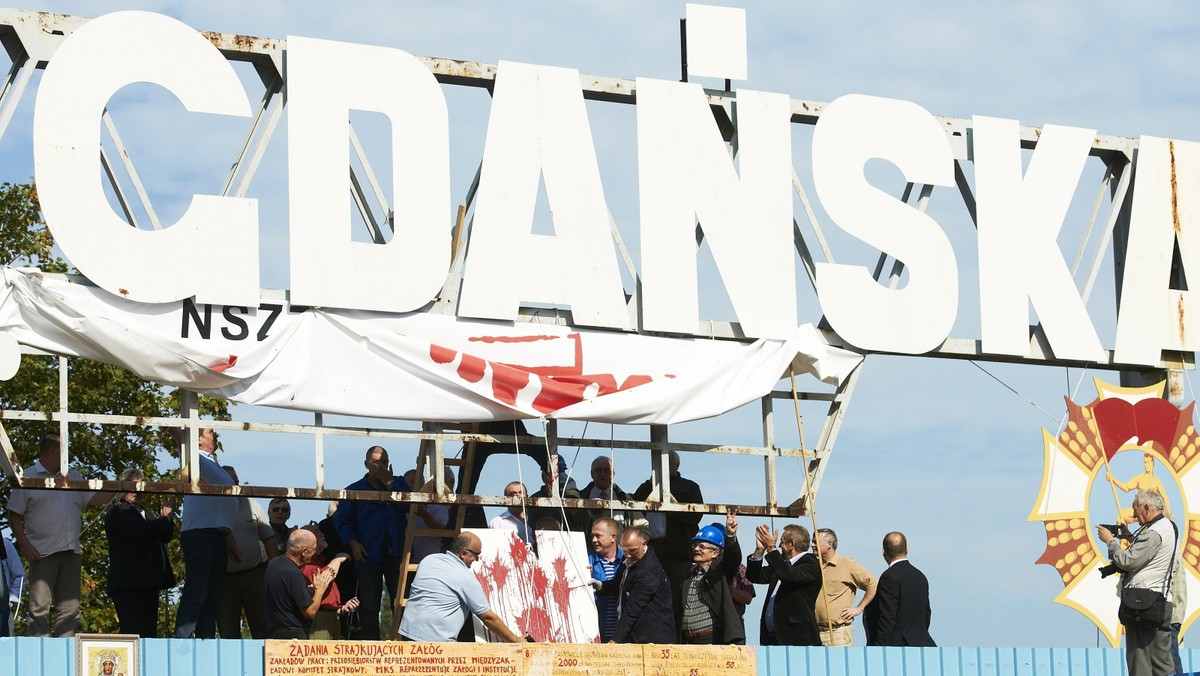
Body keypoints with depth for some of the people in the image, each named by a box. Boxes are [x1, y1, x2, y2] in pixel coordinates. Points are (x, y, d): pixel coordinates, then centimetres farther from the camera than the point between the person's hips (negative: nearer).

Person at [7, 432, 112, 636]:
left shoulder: (73, 477, 18)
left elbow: (94, 499, 14)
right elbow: (14, 517, 1)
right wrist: (25, 545, -10)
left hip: (71, 553, 6)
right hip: (43, 553, -6)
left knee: (69, 609, 4)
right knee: (40, 608, -9)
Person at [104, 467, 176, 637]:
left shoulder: (143, 512, 27)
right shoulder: (117, 511, -2)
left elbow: (166, 537, 23)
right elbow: (142, 530, -17)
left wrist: (165, 518, 4)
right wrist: (165, 520, -2)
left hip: (147, 582, 9)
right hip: (129, 583, -9)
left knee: (149, 633, 2)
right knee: (133, 632, -15)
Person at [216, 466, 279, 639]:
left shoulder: (251, 505, 10)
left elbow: (269, 540, 10)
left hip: (255, 574, 1)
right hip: (224, 578, -1)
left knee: (262, 628, -2)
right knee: (228, 633, 1)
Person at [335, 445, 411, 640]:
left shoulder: (398, 484, 16)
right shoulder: (354, 490, 14)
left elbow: (408, 506, -3)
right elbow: (342, 522, 9)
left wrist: (389, 483, -7)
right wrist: (353, 543, -7)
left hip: (396, 552, 0)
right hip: (369, 555, 0)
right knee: (369, 609, -4)